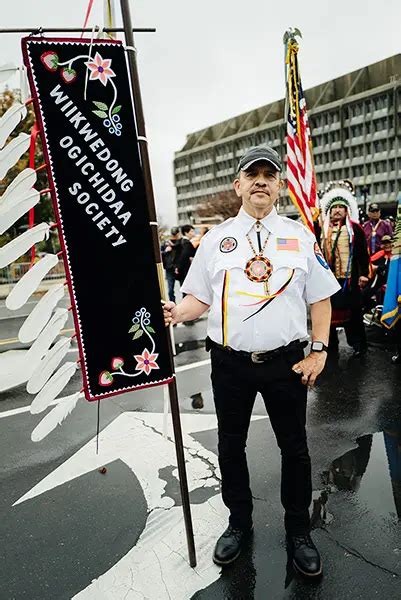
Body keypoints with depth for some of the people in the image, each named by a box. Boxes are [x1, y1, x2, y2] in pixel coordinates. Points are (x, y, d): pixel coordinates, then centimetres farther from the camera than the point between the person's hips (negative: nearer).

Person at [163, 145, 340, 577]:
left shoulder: (300, 237, 2)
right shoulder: (215, 239, 2)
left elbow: (321, 299, 4)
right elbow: (200, 298, 4)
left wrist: (319, 350, -3)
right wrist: (178, 312, -17)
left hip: (286, 362, 0)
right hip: (229, 362, 1)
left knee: (294, 448, 14)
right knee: (230, 447, 16)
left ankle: (298, 532, 39)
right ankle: (239, 523, 41)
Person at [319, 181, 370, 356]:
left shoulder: (355, 229, 0)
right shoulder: (323, 229, 12)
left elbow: (363, 253, -3)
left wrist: (364, 274, -8)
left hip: (349, 279, -4)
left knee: (353, 312, 2)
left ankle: (358, 344, 13)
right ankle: (330, 342, 24)